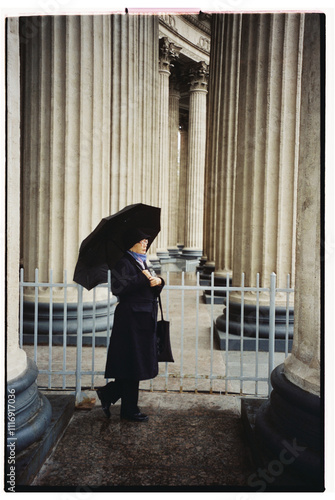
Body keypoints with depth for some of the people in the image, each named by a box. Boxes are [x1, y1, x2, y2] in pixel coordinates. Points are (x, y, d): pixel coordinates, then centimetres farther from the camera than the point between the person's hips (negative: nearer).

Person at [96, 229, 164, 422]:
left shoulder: (143, 262, 17)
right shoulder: (123, 262, -8)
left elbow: (154, 290, 15)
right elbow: (118, 287, -23)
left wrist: (158, 281, -7)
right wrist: (142, 279, -19)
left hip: (146, 316, 9)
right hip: (131, 317, -9)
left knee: (142, 362, 12)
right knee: (132, 363, 1)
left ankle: (108, 394, 26)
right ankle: (130, 410, 16)